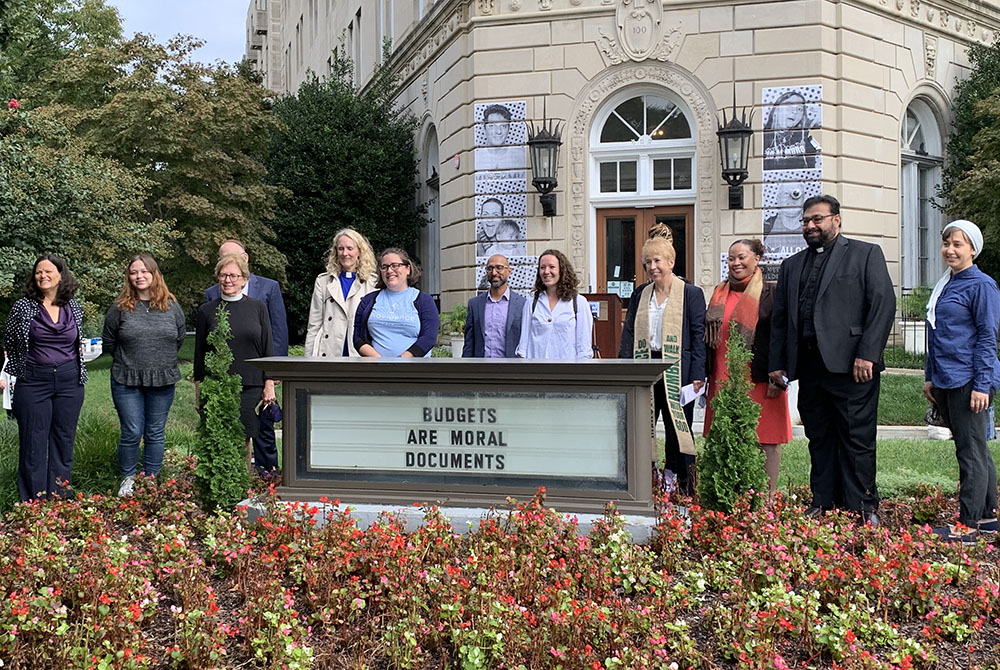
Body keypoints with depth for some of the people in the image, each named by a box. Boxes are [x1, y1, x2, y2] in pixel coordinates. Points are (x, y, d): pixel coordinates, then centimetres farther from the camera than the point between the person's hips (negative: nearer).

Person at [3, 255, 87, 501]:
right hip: (33, 383, -3)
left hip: (69, 382, 3)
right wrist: (14, 374, 8)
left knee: (64, 442, 9)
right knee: (33, 444, 2)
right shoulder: (23, 307, -4)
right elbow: (9, 343, 6)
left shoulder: (74, 308, 4)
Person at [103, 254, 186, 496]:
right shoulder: (120, 308, -3)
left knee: (155, 434, 8)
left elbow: (179, 339, 13)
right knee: (132, 433, 0)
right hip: (127, 382, -1)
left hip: (163, 382, 2)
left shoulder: (172, 307, 2)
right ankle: (127, 480, 19)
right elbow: (108, 343, 7)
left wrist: (162, 360, 11)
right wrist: (128, 361, 10)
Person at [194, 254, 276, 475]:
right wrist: (198, 391, 7)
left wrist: (269, 385, 1)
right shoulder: (207, 311, 7)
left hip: (251, 387, 0)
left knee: (244, 440, 1)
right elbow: (199, 354, 10)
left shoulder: (257, 308, 6)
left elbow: (268, 349, 7)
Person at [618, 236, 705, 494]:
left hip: (676, 372, -4)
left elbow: (699, 336, -3)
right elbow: (628, 335, 12)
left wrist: (697, 376, -10)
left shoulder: (691, 294, 0)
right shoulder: (640, 295, 13)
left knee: (678, 429, 1)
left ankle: (682, 491, 8)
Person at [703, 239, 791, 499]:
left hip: (759, 378, -5)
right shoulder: (720, 295, 14)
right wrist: (706, 375, 13)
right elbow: (709, 338, 18)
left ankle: (769, 495, 7)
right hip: (723, 378, 5)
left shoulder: (770, 293, -2)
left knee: (765, 437, 0)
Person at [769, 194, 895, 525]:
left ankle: (863, 508, 6)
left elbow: (883, 304, -5)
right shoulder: (792, 265, 20)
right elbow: (779, 318, 19)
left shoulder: (866, 254, 5)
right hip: (808, 366, 5)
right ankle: (823, 503, 16)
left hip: (850, 364, -5)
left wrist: (867, 354, -14)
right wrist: (777, 363, 10)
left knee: (857, 440, -2)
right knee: (819, 439, 9)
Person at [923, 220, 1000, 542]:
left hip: (968, 381, -8)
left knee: (971, 452, -4)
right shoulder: (944, 285, 15)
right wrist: (930, 377, 18)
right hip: (945, 382, 8)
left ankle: (968, 524, -1)